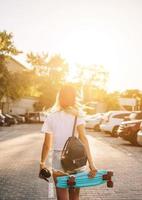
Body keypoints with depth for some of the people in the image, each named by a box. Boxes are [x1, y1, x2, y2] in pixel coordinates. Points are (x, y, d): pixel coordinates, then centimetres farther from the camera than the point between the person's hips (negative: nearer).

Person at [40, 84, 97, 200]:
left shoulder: (51, 118, -2)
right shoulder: (76, 116, -5)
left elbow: (47, 145, -2)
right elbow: (83, 138, -16)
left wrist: (42, 163, 11)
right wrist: (91, 163, -20)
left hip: (59, 162, -1)